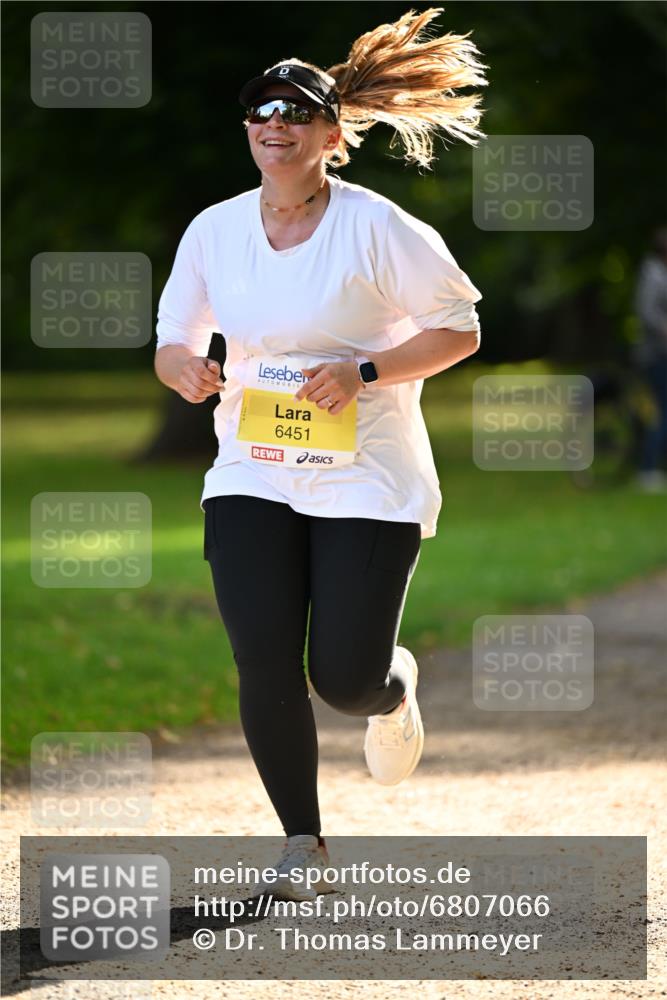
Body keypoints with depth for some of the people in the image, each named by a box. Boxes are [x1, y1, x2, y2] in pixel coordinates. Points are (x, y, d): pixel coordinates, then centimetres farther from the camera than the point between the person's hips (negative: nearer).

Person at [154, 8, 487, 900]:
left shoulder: (376, 228, -10)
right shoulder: (214, 232, 2)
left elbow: (460, 329, -6)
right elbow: (173, 343, 11)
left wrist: (361, 372, -19)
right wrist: (186, 370, -14)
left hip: (369, 479, -3)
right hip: (252, 476, 3)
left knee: (346, 679, -7)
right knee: (264, 667, -10)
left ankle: (393, 691, 33)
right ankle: (302, 842, 9)